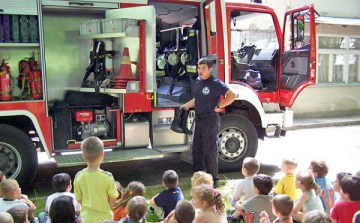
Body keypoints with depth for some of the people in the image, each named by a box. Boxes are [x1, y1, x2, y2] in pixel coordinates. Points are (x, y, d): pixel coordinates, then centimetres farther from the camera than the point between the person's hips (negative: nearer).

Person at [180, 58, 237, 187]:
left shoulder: (215, 83, -12)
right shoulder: (198, 81, 11)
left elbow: (232, 96, -19)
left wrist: (218, 106, -15)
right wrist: (186, 105, 28)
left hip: (210, 120, -8)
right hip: (198, 119, 8)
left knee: (209, 152, -4)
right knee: (196, 151, 14)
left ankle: (213, 180, 7)